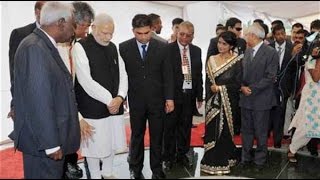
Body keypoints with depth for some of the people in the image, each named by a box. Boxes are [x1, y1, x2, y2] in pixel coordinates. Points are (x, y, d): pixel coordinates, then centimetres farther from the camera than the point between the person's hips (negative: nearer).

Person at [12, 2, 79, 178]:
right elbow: (38, 100, -24)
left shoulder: (45, 46, 8)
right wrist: (51, 144, -21)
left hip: (51, 135, 9)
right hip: (42, 140, -9)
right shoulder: (34, 48, -20)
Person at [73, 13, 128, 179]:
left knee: (113, 143, 16)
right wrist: (109, 100, -16)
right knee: (95, 145, 6)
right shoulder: (80, 47, -9)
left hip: (115, 105, 6)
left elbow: (122, 74, 9)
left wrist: (120, 97, -9)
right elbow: (85, 80, -17)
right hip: (93, 108, -6)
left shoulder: (113, 47, 10)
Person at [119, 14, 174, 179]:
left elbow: (167, 75, 1)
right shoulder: (124, 48, -4)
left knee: (157, 136, 10)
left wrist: (169, 98, -2)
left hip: (157, 100, 1)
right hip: (136, 101, 0)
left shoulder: (161, 47, -2)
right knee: (136, 136, 13)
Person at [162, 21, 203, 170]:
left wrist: (199, 95, 10)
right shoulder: (168, 49, -7)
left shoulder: (196, 51, 8)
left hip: (189, 94, 4)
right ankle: (169, 157, 23)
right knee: (170, 127, 8)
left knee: (186, 126, 14)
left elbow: (199, 74, 12)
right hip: (173, 94, -4)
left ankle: (182, 154, 30)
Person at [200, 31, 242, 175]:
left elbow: (237, 84, -8)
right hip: (213, 102, 3)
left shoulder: (237, 61, -5)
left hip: (229, 103, -3)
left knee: (225, 132, 4)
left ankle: (223, 162, 20)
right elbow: (208, 83, 4)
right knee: (212, 132, 5)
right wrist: (208, 102, -4)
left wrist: (220, 88, -9)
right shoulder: (212, 60, 6)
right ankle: (212, 162, 20)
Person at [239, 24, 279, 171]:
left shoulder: (271, 52, -9)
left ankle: (260, 159, 23)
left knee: (261, 132, 7)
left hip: (261, 99, -5)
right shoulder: (247, 51, 10)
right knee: (246, 130, 13)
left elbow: (270, 77, -14)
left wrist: (252, 89, -16)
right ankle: (245, 157, 27)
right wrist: (242, 86, -6)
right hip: (246, 98, 6)